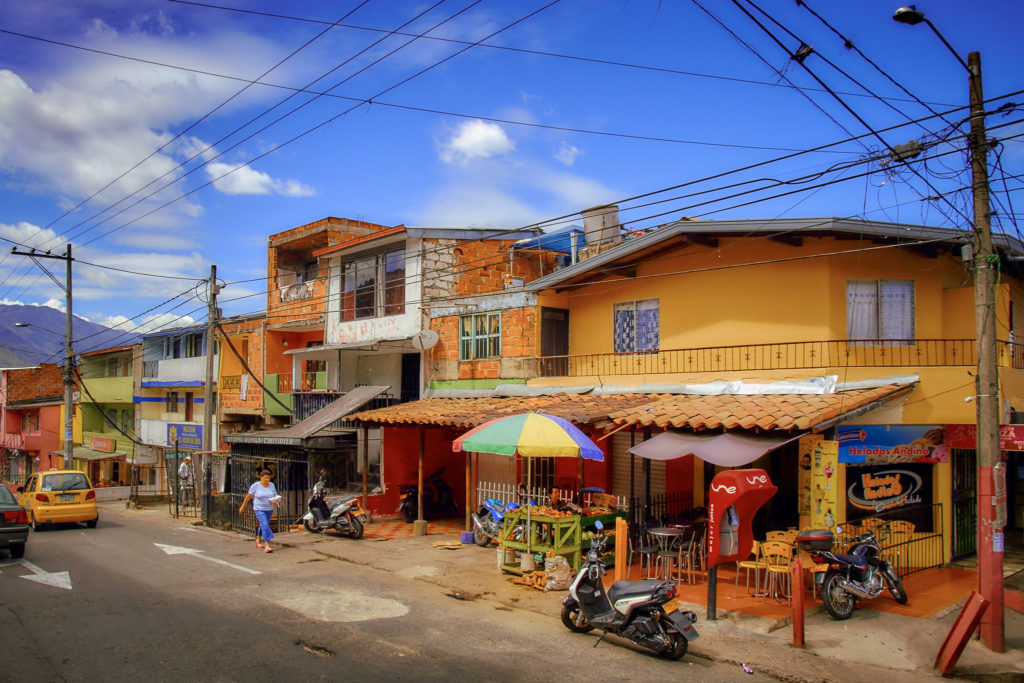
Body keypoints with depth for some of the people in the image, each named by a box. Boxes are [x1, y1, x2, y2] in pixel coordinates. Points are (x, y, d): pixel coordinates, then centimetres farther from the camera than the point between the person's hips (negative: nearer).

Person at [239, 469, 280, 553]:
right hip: (259, 509, -5)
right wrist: (243, 507, 5)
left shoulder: (271, 485, 1)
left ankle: (258, 540, 41)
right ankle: (267, 546, -22)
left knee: (263, 526, 19)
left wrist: (276, 501, -14)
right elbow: (248, 496, -1)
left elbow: (275, 496, 8)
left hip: (269, 509, 5)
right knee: (265, 526, -18)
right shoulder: (255, 486, -10)